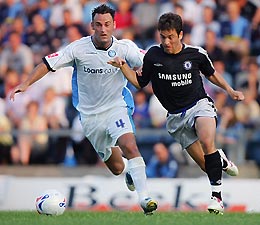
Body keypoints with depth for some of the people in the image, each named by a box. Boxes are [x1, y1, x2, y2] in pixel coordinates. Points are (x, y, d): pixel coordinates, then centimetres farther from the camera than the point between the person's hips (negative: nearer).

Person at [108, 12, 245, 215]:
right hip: (176, 117, 2)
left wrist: (230, 90, 8)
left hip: (199, 105, -2)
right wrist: (123, 66, -9)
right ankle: (222, 161, 36)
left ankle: (217, 196, -30)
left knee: (206, 141, -33)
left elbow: (211, 73, 16)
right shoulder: (153, 55, -3)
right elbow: (140, 82, 6)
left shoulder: (196, 54, -4)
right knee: (205, 164, -3)